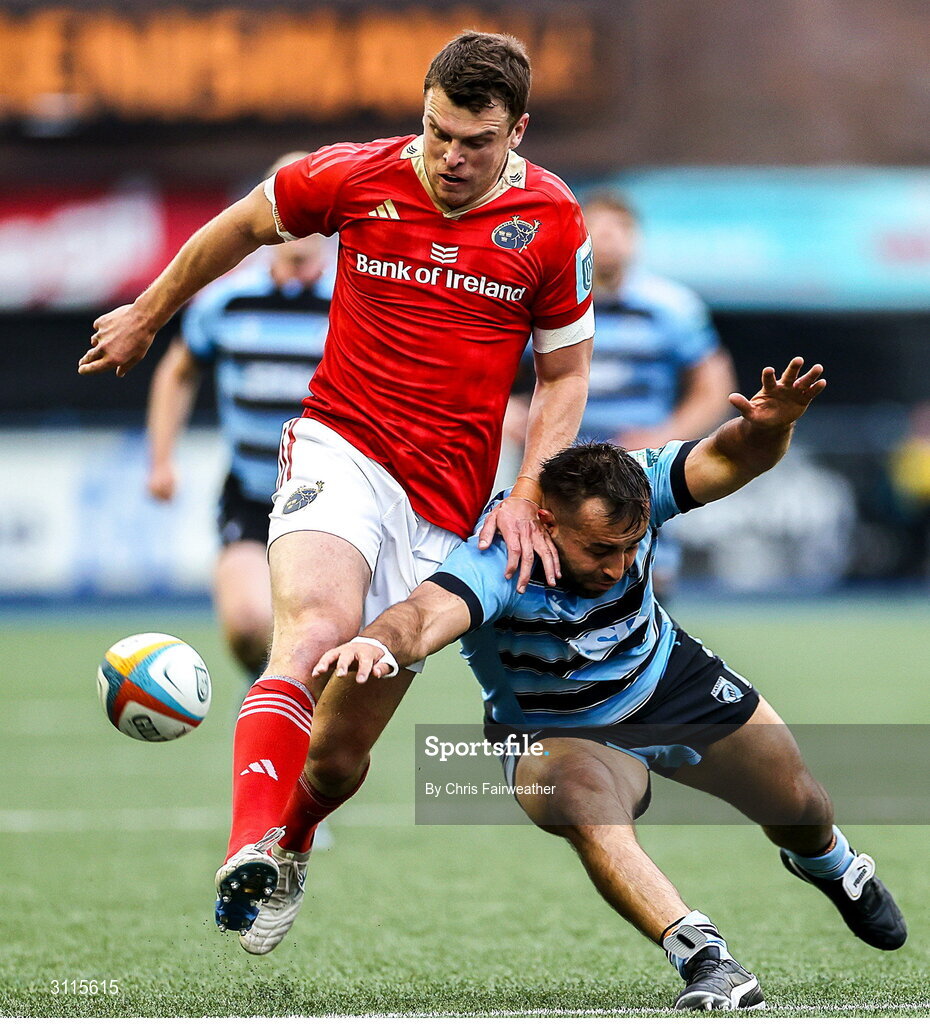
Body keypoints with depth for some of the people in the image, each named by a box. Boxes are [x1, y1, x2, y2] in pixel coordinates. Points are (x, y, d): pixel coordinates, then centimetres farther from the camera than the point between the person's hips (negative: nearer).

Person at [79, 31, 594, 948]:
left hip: (444, 508, 2)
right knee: (317, 634, -33)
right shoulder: (357, 177, -2)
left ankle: (290, 839, 36)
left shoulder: (551, 221, -1)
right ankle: (249, 855, -47)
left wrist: (525, 500, -4)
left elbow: (565, 371, 8)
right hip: (340, 450, -2)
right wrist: (148, 315, 27)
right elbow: (244, 226, 17)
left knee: (343, 750, 3)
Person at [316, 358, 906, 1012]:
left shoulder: (636, 492, -27)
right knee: (586, 806, -38)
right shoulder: (495, 563, -40)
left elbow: (732, 460, -33)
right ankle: (704, 959, -42)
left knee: (799, 807, 13)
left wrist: (768, 428, -56)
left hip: (670, 679, 4)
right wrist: (381, 642, -81)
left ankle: (828, 862, 51)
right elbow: (428, 614, -58)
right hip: (554, 731, -4)